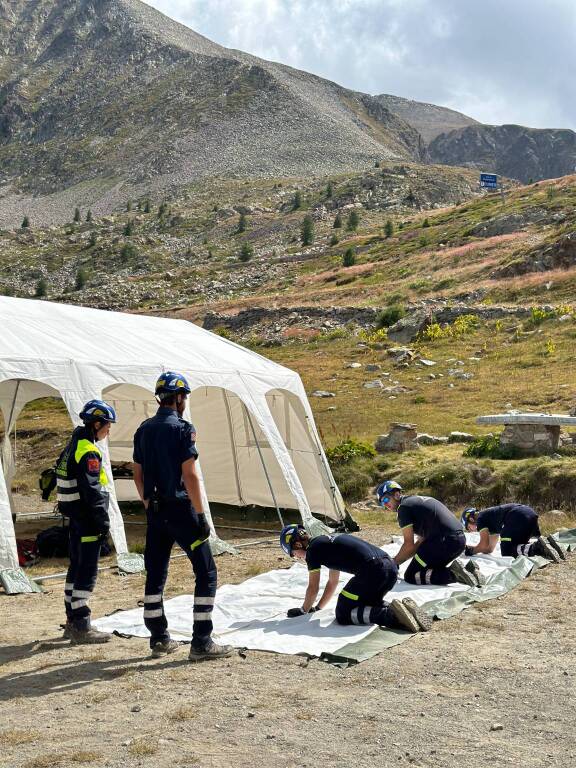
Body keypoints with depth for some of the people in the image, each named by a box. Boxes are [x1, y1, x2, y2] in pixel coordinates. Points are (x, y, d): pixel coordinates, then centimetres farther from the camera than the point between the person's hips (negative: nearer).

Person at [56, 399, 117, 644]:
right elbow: (92, 490, -21)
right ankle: (81, 627, -2)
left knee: (76, 568, 16)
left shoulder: (73, 446, 15)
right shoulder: (88, 452, -17)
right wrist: (103, 521, -16)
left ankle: (72, 623, 24)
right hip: (87, 520, -10)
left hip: (76, 518, 10)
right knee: (87, 571, -6)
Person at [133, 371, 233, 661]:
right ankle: (201, 642, 0)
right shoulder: (182, 429, -13)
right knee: (206, 573, 1)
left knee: (155, 574, 14)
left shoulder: (143, 430, 9)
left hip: (155, 511, 7)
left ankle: (159, 639, 22)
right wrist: (201, 515, -13)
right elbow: (190, 475, -17)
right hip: (180, 510, -7)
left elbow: (138, 475, 13)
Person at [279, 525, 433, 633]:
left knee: (343, 615, 2)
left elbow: (313, 589, 12)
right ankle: (403, 608, 3)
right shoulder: (328, 542, 31)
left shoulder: (312, 550, 6)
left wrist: (303, 611, 28)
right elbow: (332, 582, 38)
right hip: (391, 567, 9)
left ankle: (391, 614, -16)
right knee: (367, 603, 30)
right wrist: (317, 608, 41)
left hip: (372, 571, -9)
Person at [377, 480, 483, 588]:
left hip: (445, 541, -9)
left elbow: (409, 545, -6)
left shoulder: (403, 507, -2)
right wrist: (397, 560, 23)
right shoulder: (417, 501, 26)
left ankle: (453, 574, -15)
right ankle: (467, 569, 8)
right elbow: (422, 540, 25)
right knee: (424, 569, 24)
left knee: (411, 576, 0)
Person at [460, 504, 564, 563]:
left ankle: (538, 547, -24)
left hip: (518, 517, -9)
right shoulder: (491, 517, 36)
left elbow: (484, 546, 3)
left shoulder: (480, 518, 11)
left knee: (507, 552, -4)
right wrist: (470, 547, 42)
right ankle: (547, 543, 2)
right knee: (519, 546, 24)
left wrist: (471, 551, 19)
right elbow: (489, 548, 40)